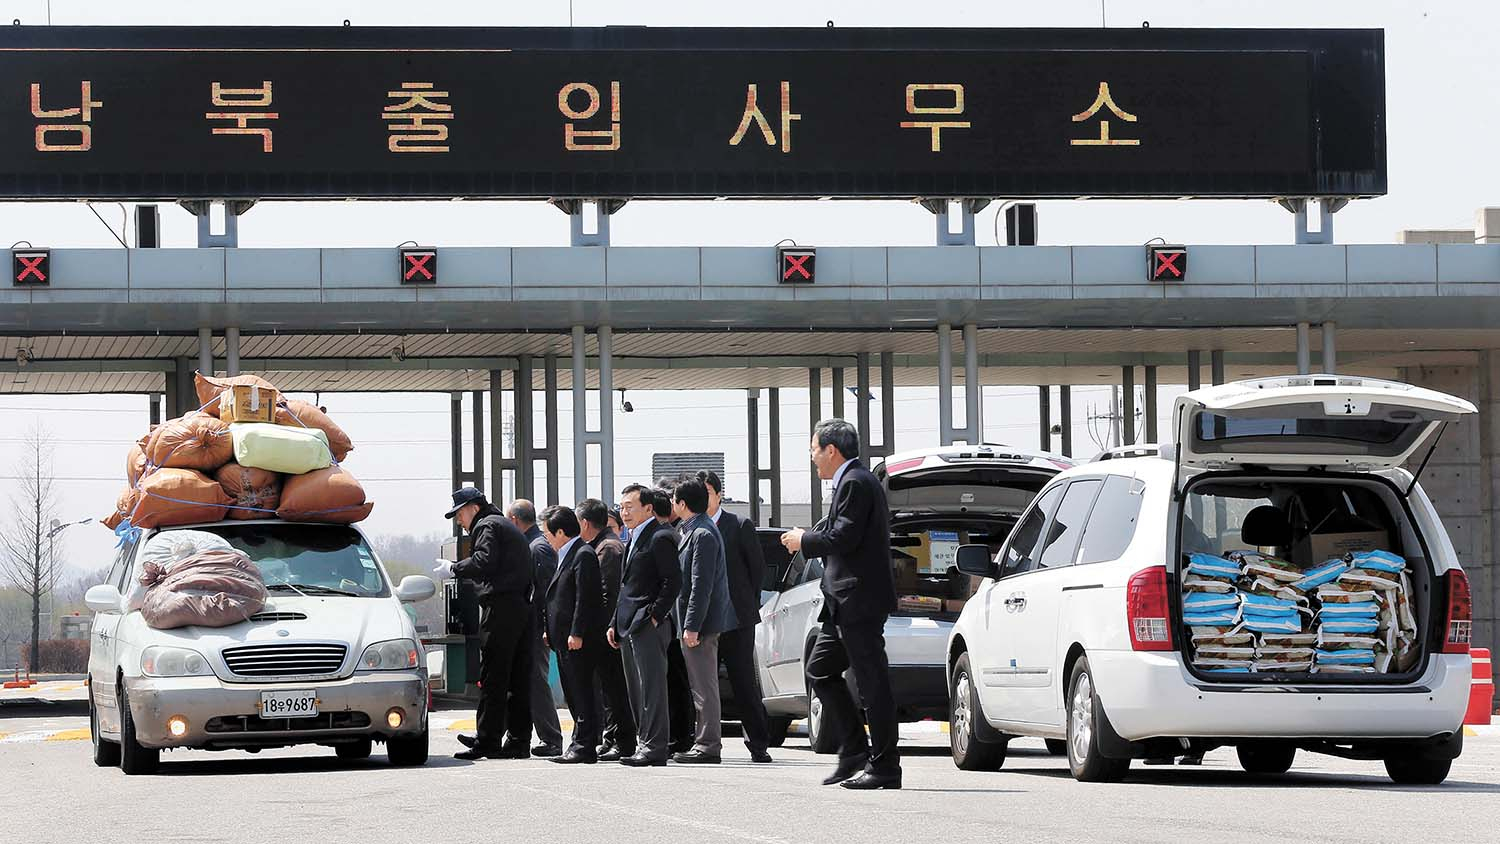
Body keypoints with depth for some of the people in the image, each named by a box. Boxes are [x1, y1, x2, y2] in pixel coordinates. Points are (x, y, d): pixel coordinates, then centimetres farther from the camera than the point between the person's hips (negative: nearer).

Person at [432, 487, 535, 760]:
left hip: (500, 608, -9)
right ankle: (518, 741, 8)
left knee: (492, 678, -9)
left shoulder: (486, 526, -2)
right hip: (523, 608, 9)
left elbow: (484, 562, -17)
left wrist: (453, 569, -6)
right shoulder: (510, 528, 27)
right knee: (518, 679, 8)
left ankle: (487, 740, -11)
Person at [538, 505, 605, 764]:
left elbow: (584, 597, -18)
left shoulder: (583, 555, -13)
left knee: (581, 692, -8)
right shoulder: (566, 555, 18)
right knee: (573, 694, 12)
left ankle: (585, 747, -7)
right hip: (565, 638, 10)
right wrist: (550, 630, 18)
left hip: (578, 640, -10)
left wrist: (576, 634, -21)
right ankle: (580, 744, 17)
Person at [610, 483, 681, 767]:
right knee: (636, 691, 11)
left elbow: (673, 581, -15)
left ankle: (654, 748, -11)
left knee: (651, 687, -10)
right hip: (629, 627, 10)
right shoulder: (634, 539, 21)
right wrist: (615, 624, 19)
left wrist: (655, 615, -17)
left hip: (649, 626, -10)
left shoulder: (660, 538, -9)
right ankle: (644, 744, 15)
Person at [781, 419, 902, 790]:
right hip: (847, 605, 11)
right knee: (820, 669, 15)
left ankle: (884, 766, -4)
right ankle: (854, 750, 15)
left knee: (872, 682, -7)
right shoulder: (855, 481, 19)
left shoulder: (855, 483, -13)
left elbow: (844, 538, -21)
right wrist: (809, 539, 13)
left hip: (860, 602, -11)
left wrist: (804, 541, -6)